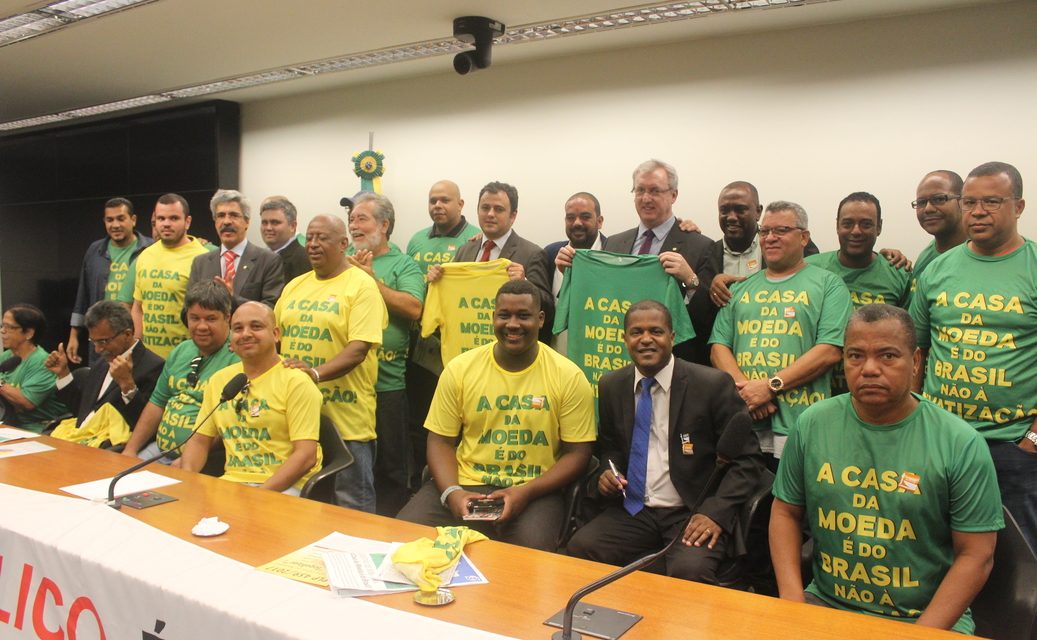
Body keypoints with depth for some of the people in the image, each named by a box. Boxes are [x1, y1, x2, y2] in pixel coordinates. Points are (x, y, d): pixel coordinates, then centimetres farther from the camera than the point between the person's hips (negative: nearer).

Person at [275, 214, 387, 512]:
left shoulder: (362, 285, -7)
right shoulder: (295, 285, 14)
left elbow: (360, 348, -18)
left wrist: (316, 373, -30)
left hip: (345, 415, -6)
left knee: (352, 503, 4)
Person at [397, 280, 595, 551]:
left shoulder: (568, 377, -3)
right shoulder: (459, 369, 2)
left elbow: (577, 453, -2)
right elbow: (440, 442, 6)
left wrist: (525, 492, -15)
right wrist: (452, 492, -13)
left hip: (534, 491, -1)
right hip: (465, 484, 2)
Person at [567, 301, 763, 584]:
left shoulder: (713, 384, -7)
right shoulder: (611, 386, 7)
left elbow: (747, 459, -4)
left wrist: (716, 512, -17)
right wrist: (606, 473, -1)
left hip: (693, 515, -4)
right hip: (633, 510, 4)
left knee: (690, 570, -34)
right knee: (580, 548, -22)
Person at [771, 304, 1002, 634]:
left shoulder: (961, 443, -6)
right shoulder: (813, 424, 1)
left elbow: (976, 555, -5)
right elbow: (786, 511, 8)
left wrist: (922, 632, -13)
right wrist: (791, 595, -4)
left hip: (928, 615, -1)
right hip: (825, 603, 1)